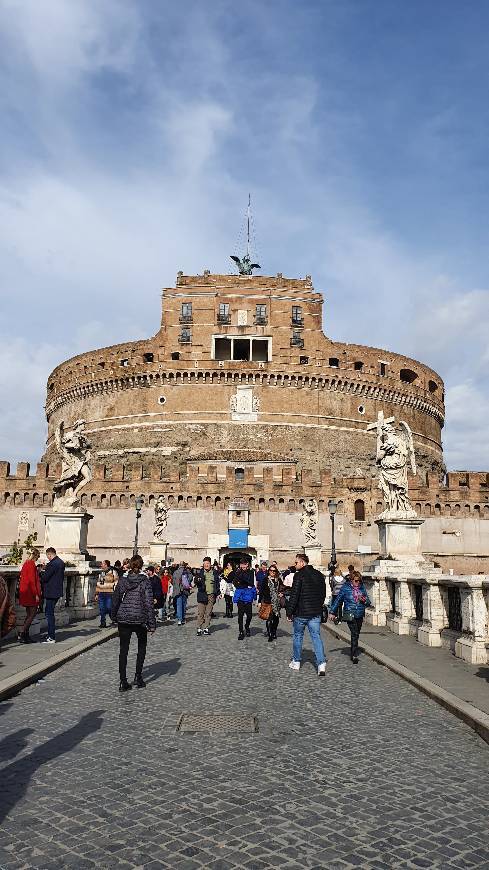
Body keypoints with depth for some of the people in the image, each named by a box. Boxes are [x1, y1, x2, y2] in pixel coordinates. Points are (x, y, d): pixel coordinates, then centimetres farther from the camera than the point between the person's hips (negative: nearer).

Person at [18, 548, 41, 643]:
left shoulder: (26, 563, 14)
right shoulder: (31, 564, -14)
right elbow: (32, 580, -18)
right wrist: (36, 594, -17)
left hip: (25, 592, 10)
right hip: (30, 593, -10)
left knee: (29, 614, 12)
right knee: (32, 614, -6)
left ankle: (26, 635, 13)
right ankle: (21, 634, -10)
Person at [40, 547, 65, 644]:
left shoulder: (52, 564, -19)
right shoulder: (61, 562, 10)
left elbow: (44, 577, -18)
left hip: (51, 592, -9)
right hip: (57, 591, 9)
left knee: (49, 613, -4)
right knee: (49, 612, 19)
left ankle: (51, 638, -1)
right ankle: (50, 634, 24)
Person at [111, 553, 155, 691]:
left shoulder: (123, 579, 1)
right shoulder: (145, 580, -8)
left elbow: (115, 599, 7)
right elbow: (148, 603, -11)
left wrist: (114, 617, 21)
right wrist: (152, 623, -7)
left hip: (123, 619, 2)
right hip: (139, 619, -2)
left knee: (123, 650, 6)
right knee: (142, 646, 19)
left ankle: (123, 682, 4)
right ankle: (138, 677, 15)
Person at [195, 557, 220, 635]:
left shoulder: (215, 572, 9)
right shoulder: (200, 572, 3)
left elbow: (217, 583, 15)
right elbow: (196, 581, -3)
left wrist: (217, 593, 9)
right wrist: (198, 580, -26)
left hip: (211, 595, 2)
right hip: (202, 594, -2)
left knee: (208, 613, 6)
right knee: (200, 613, -3)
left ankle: (206, 628, 13)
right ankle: (199, 628, 3)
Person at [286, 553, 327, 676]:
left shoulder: (299, 575, -13)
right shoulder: (319, 575, 7)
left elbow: (294, 595, -16)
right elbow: (323, 594, 15)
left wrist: (289, 612, -8)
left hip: (301, 613, -5)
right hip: (316, 613, 5)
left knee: (298, 636, 12)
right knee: (316, 636, 5)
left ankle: (296, 662, 23)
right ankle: (321, 664, -7)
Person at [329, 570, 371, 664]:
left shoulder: (362, 588, 7)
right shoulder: (345, 588, -4)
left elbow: (369, 603, 12)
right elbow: (338, 600, 6)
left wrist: (364, 600, -11)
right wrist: (332, 612, 9)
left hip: (360, 615, 4)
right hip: (350, 615, -4)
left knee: (356, 635, 10)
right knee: (354, 634, -14)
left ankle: (352, 653, 24)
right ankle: (355, 655, -11)